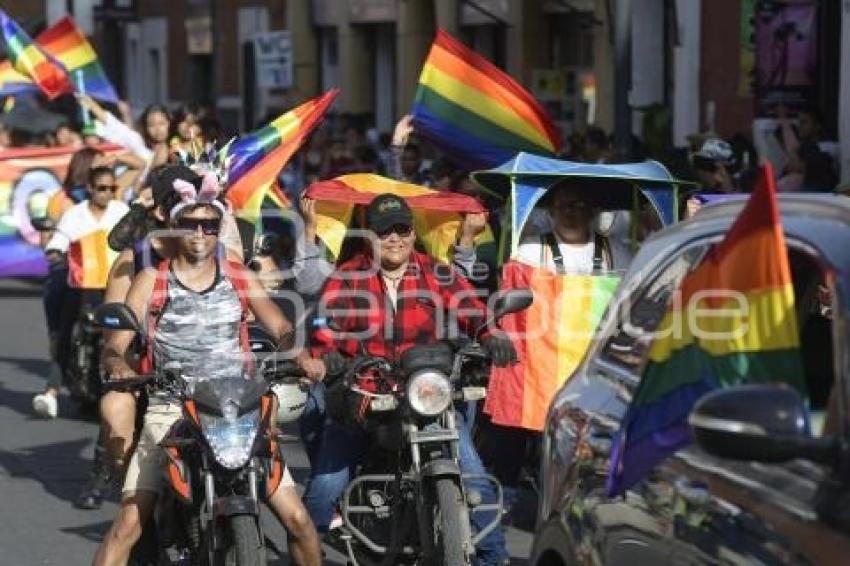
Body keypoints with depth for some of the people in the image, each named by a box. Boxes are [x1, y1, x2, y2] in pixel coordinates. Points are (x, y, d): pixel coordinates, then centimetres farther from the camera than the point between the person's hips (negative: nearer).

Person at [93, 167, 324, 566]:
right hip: (170, 412, -2)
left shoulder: (240, 279, 11)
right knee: (128, 525, -17)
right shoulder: (152, 281, 6)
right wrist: (117, 365, -24)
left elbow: (283, 330, 7)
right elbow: (115, 345, 0)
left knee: (297, 519, -6)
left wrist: (302, 356, -16)